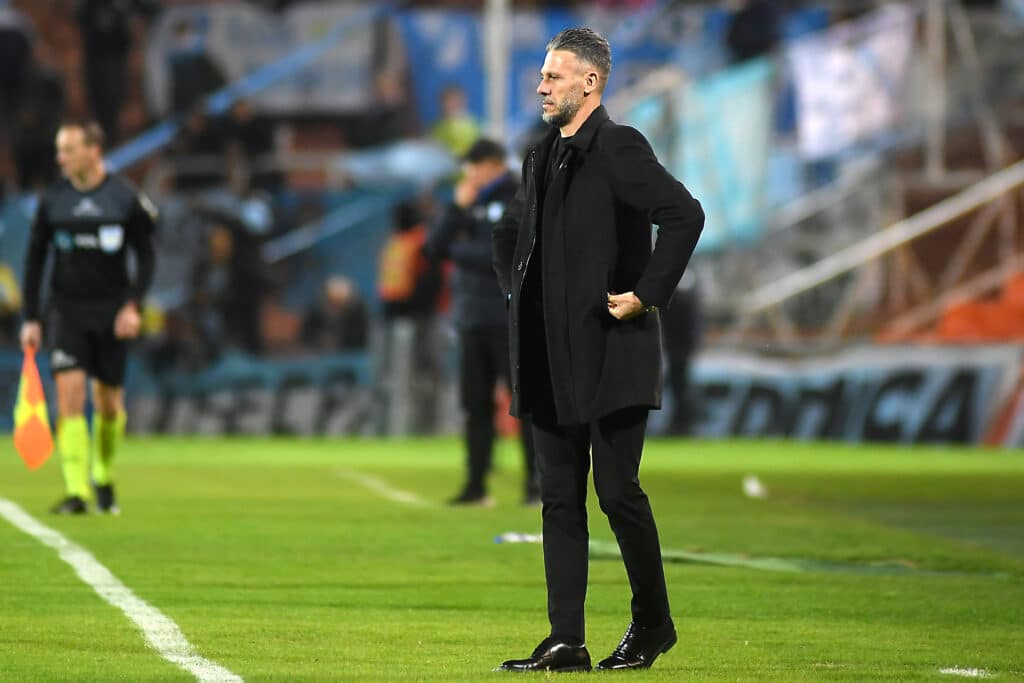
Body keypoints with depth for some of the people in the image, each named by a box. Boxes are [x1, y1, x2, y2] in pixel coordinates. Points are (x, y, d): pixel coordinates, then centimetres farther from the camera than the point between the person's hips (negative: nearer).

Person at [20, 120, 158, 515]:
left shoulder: (126, 200, -4)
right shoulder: (52, 200, 0)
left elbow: (146, 257, 2)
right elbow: (34, 260, 7)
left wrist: (133, 305, -10)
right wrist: (30, 319, 3)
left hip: (111, 315, 0)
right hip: (67, 313, 0)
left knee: (109, 404, 6)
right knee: (70, 396, -14)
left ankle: (103, 477, 31)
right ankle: (77, 492, -16)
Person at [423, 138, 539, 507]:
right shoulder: (470, 204, 15)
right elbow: (434, 248, 8)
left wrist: (457, 250, -4)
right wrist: (458, 210, -3)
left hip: (510, 320, -6)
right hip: (472, 320, 6)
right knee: (476, 404, 6)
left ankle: (537, 481, -3)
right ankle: (476, 485, 9)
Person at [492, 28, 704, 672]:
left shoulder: (619, 148, -10)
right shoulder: (542, 157, 15)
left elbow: (686, 215, -22)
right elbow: (512, 231, 32)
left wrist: (648, 294, -20)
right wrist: (516, 290, 18)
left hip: (612, 353, -8)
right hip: (553, 359, 8)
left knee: (618, 491, -4)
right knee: (561, 499, 5)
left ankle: (653, 622, 14)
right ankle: (566, 642, 5)